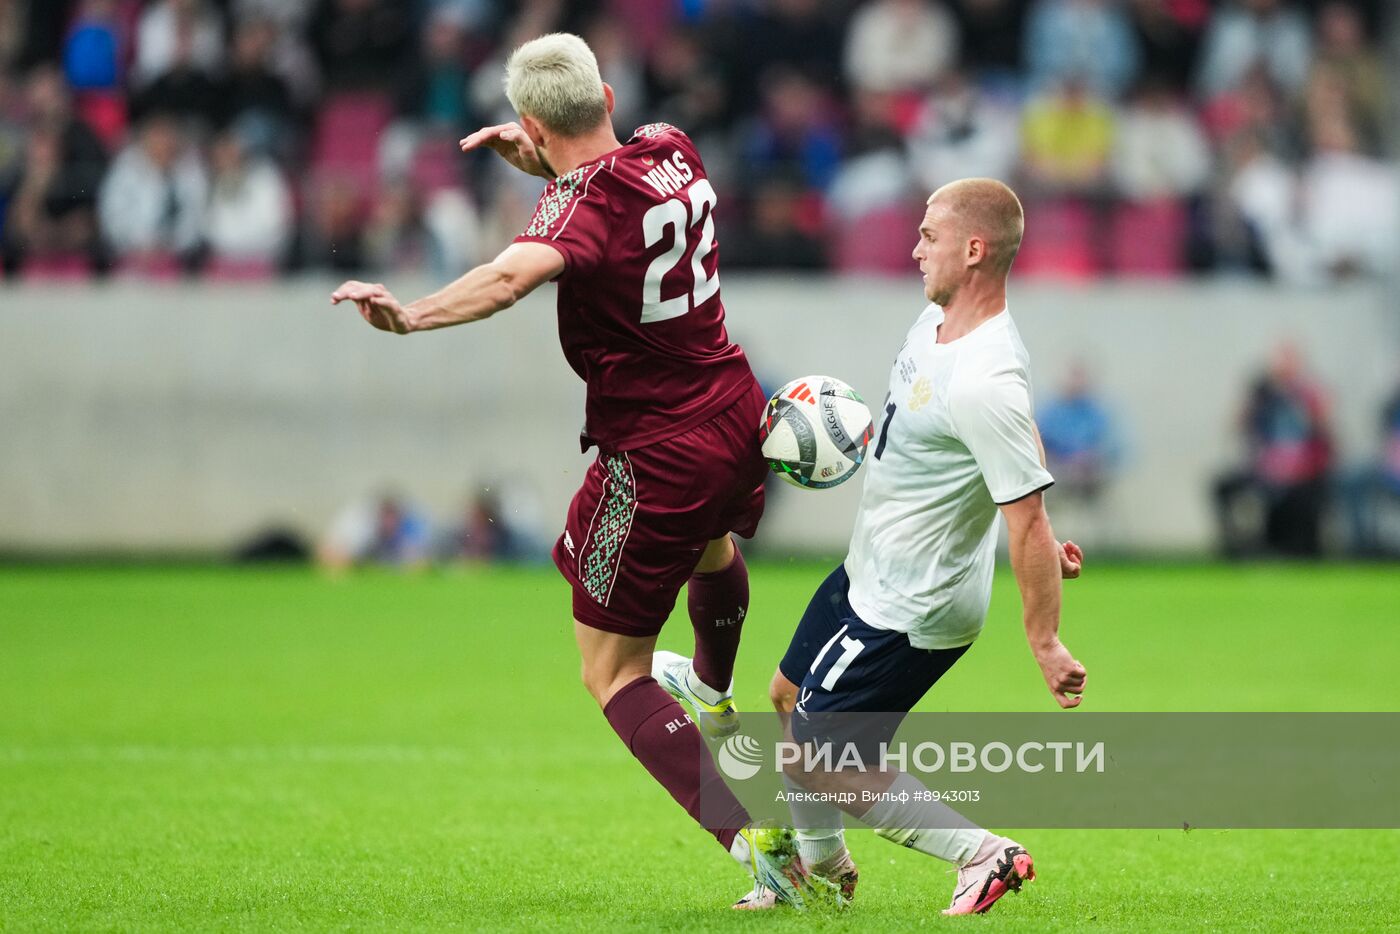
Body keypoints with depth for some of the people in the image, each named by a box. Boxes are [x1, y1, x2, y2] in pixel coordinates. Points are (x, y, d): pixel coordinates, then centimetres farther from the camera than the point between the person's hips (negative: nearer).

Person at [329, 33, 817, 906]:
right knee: (711, 541, 40)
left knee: (614, 673, 1)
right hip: (739, 416, 8)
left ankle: (753, 837, -12)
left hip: (657, 457, -8)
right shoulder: (672, 149, 1)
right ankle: (714, 695, 71)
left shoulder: (584, 202, -22)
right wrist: (544, 165, 10)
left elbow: (516, 273, -45)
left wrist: (412, 315, -57)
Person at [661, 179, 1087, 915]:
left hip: (908, 616, -10)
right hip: (866, 574, 10)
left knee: (817, 761, -4)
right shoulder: (937, 320, -3)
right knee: (790, 697, 26)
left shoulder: (986, 383, -33)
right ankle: (822, 866, 47)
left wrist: (1046, 644, -28)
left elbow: (1028, 517, -31)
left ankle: (982, 854, 2)